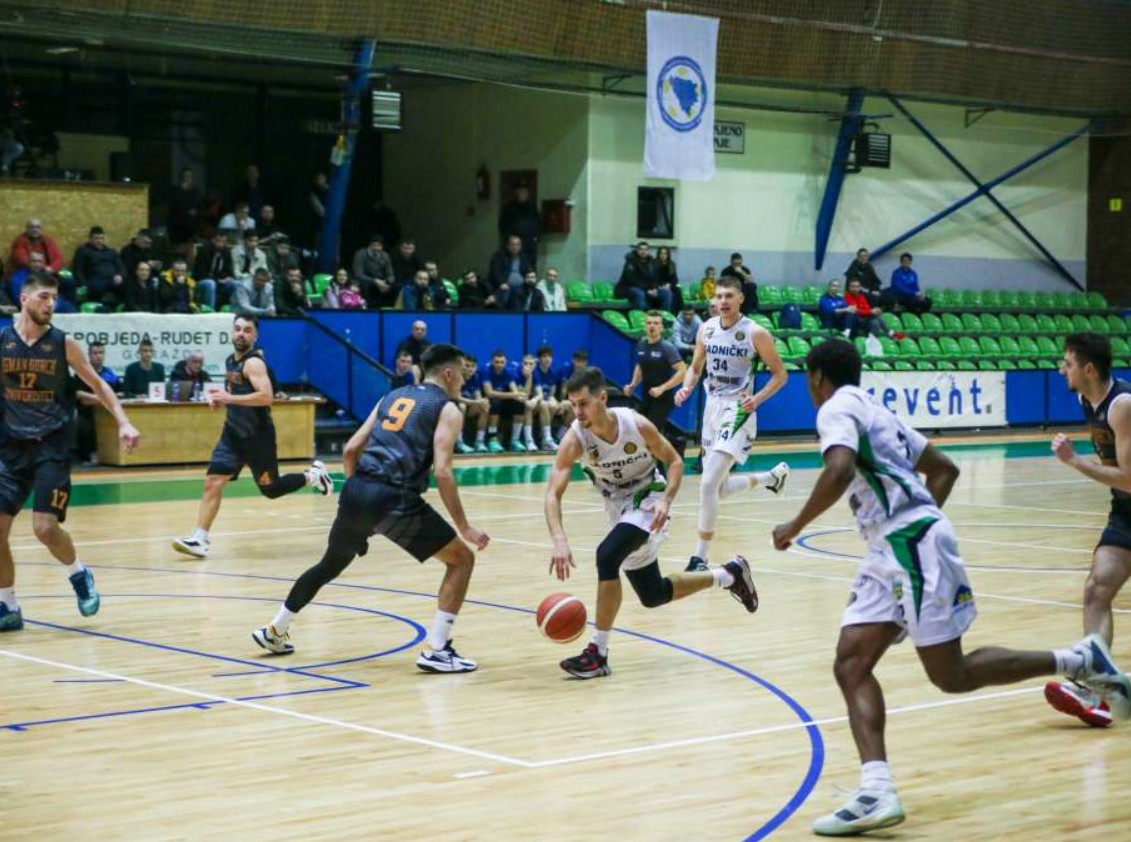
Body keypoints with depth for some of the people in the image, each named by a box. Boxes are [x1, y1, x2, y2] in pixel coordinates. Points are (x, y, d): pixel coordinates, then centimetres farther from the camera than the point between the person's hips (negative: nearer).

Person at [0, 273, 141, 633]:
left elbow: (97, 384, 7)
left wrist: (123, 422, -3)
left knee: (45, 527, -14)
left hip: (52, 446, -2)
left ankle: (79, 574, 17)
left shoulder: (63, 343, -2)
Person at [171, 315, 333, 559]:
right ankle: (199, 539, -9)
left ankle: (312, 475, 29)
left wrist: (230, 398, -32)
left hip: (257, 436, -7)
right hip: (233, 432, 7)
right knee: (212, 482, -8)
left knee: (270, 490, 5)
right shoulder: (230, 361, 9)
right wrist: (221, 399, 6)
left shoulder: (254, 363, -18)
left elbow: (266, 396, -32)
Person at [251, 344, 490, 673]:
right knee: (461, 559, 6)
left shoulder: (393, 396, 23)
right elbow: (441, 472, -9)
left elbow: (351, 450, 19)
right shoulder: (447, 409, 4)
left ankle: (274, 632, 41)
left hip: (356, 491, 6)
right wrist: (465, 528, -4)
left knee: (331, 565, 30)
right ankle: (436, 650, -3)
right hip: (396, 500, -6)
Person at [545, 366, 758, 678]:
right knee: (653, 596, 13)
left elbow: (675, 462, -8)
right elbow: (553, 493, -28)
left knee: (607, 556, -31)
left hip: (647, 499, -5)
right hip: (618, 507, 5)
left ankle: (598, 652, -23)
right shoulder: (575, 439, -21)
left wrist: (666, 500, -26)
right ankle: (730, 575, 35)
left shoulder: (636, 424, -23)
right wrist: (559, 540, -44)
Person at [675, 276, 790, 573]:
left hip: (737, 411, -7)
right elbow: (696, 366, 17)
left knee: (708, 485, -18)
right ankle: (773, 476, 41)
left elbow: (780, 374, -5)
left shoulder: (755, 333, -12)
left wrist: (758, 398, -20)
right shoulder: (706, 329, 3)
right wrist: (687, 388, -4)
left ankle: (700, 558, -10)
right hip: (712, 407, 7)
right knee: (718, 488, 15)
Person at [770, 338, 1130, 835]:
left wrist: (795, 526, -14)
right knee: (851, 667, -1)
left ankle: (1080, 662, 8)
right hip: (893, 551, 10)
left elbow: (839, 471, -25)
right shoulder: (874, 412, 24)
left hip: (913, 545, -10)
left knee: (952, 677, -4)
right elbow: (944, 469, 28)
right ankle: (876, 792, -14)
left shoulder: (837, 407, -5)